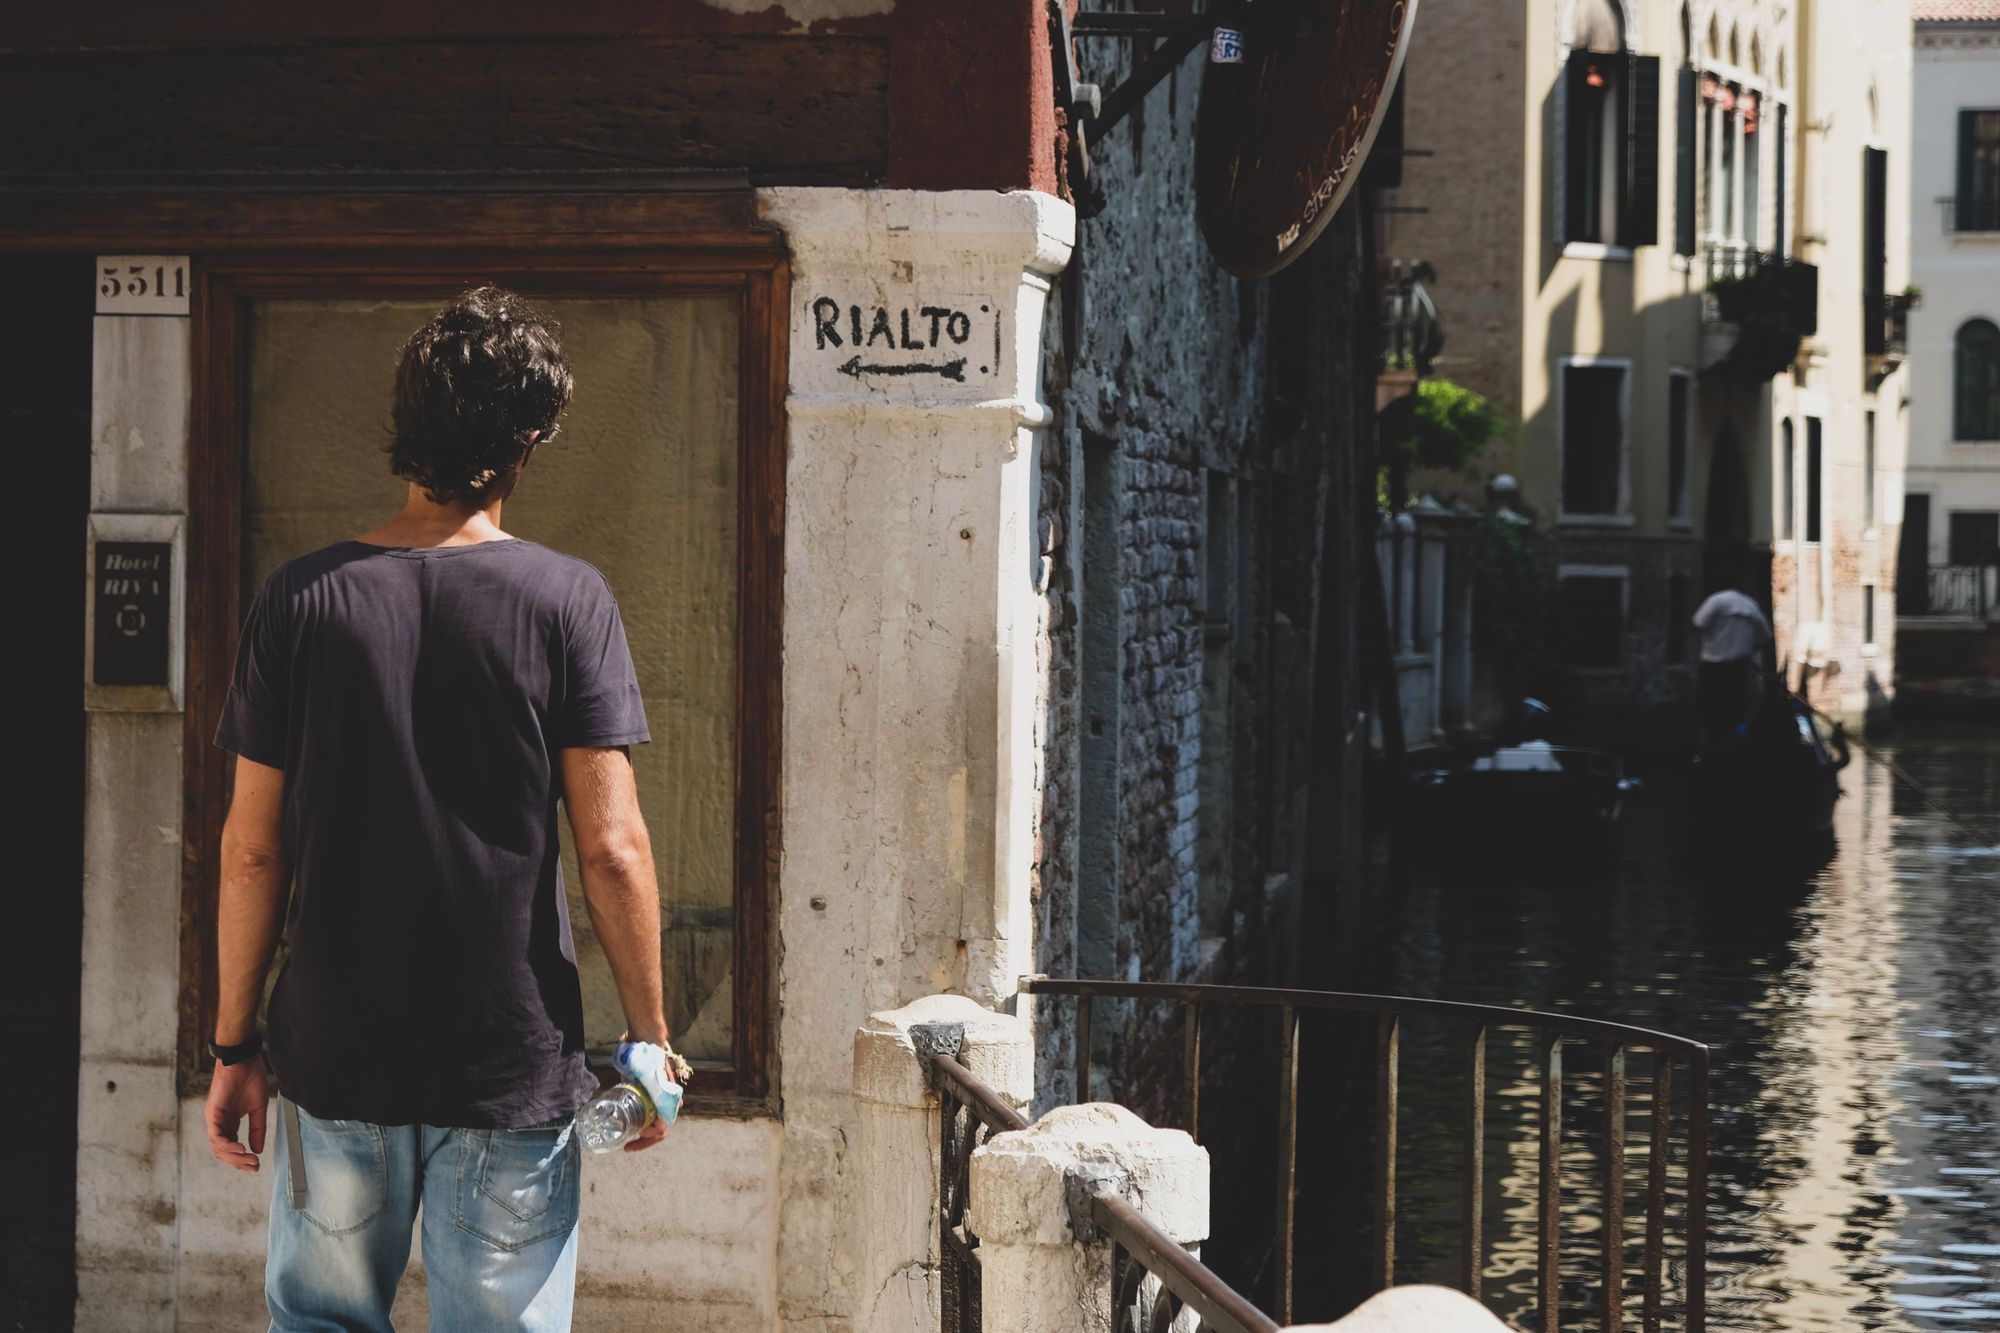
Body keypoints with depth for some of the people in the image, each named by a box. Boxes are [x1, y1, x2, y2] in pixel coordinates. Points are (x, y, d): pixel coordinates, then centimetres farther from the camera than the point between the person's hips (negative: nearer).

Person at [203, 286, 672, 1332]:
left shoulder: (300, 601, -2)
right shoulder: (566, 600, -8)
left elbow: (252, 849, -1)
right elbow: (612, 850, -10)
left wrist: (235, 1044, 8)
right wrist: (648, 1036, 1)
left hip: (335, 1053, 2)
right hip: (513, 1067, -2)